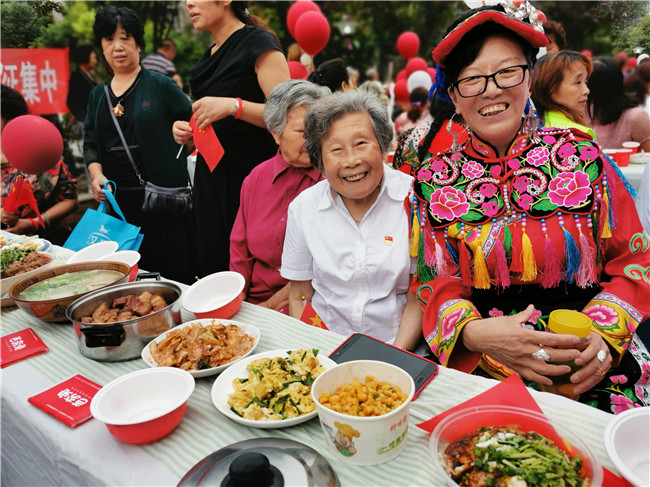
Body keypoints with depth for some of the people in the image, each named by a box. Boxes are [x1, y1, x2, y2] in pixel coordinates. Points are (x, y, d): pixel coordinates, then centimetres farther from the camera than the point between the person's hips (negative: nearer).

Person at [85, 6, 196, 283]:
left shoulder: (159, 84, 1)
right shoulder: (98, 95, 16)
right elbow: (91, 142, 18)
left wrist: (180, 131, -14)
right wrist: (96, 173, 2)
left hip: (164, 192, -4)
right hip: (120, 198, 5)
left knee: (175, 270, -4)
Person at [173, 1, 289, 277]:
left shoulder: (258, 43, -5)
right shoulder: (210, 55, 18)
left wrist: (233, 105, -24)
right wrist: (187, 131, 9)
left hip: (248, 169, -8)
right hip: (211, 174, 8)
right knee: (212, 266, 8)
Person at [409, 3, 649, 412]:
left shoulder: (581, 156, 2)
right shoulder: (433, 182, 2)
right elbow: (437, 285, 0)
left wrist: (602, 334, -12)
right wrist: (476, 332, -21)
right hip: (477, 369, 0)